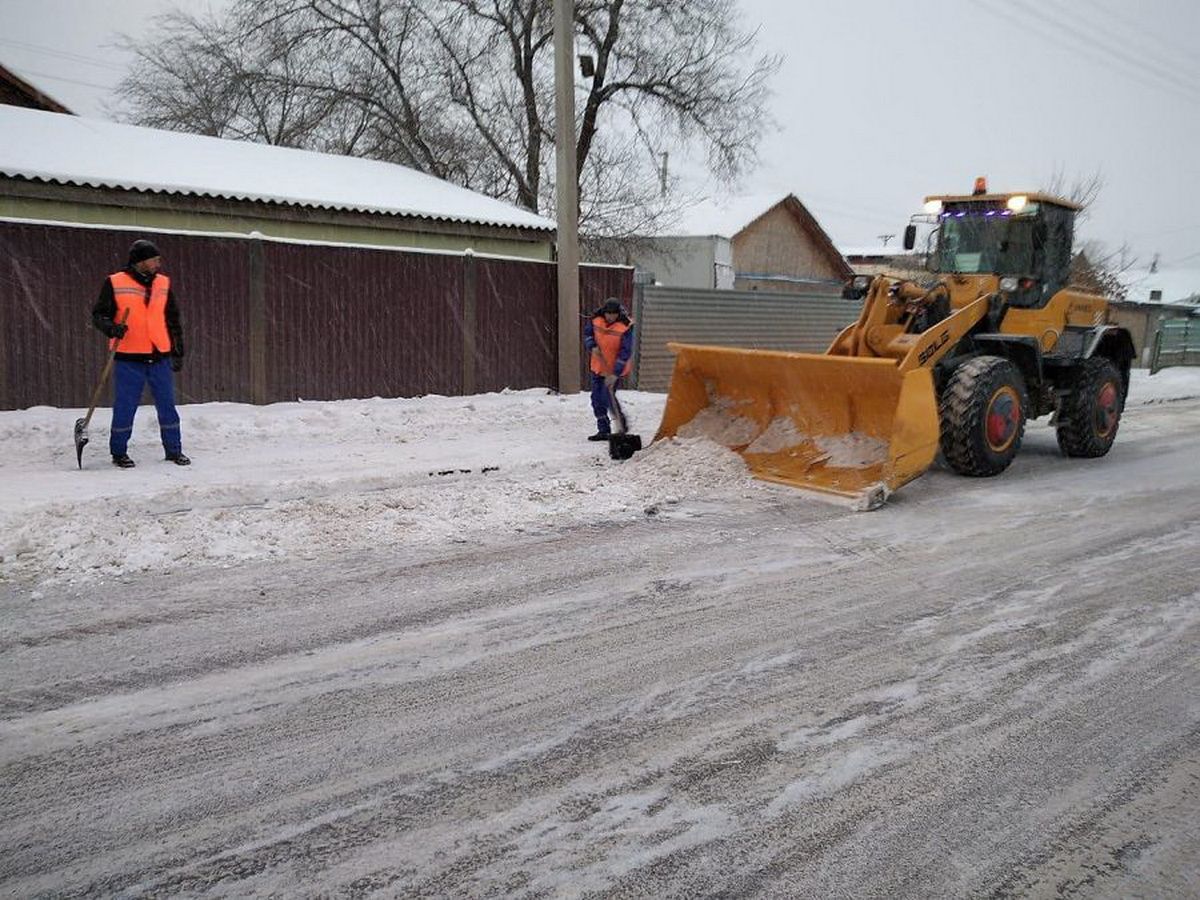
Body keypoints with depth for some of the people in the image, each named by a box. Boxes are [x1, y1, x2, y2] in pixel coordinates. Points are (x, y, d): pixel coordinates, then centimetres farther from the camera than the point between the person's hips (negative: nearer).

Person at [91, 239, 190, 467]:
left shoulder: (163, 283, 10)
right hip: (128, 358, -3)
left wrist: (178, 352, 14)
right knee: (124, 407, 2)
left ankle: (174, 450, 17)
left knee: (167, 406, 6)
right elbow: (98, 315, 2)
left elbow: (174, 320, 16)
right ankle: (119, 453, 16)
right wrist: (112, 328, -19)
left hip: (159, 358, 4)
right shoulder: (115, 283, -3)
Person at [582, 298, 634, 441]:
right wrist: (592, 346, -12)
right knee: (597, 399, 8)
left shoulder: (626, 326, -21)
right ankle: (603, 430, 18)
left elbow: (625, 352, -21)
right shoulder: (596, 319, -8)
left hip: (615, 369, -6)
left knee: (606, 399, -12)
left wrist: (615, 374, -25)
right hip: (598, 366, 6)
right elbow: (587, 333, 10)